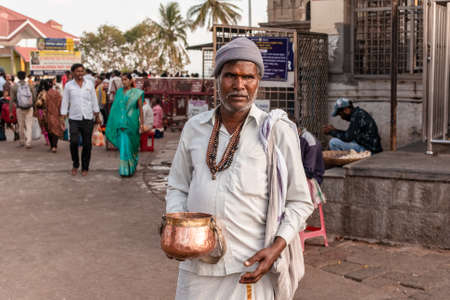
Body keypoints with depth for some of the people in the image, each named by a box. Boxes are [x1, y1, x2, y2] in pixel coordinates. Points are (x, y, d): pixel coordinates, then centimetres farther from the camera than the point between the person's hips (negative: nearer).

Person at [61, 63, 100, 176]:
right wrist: (63, 118, 2)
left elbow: (94, 101, 11)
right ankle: (75, 164, 8)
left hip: (88, 119, 1)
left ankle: (85, 168, 18)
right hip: (74, 119, -1)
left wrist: (97, 116, 9)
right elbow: (65, 102, 6)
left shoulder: (89, 84, 6)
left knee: (87, 144, 3)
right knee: (74, 141, -15)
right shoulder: (68, 85, 3)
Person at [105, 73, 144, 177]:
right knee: (124, 145, 2)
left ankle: (131, 168, 18)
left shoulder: (136, 93, -1)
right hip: (121, 123, 3)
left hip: (132, 123, -3)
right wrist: (114, 121, 9)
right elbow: (115, 108, 11)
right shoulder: (119, 92, 8)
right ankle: (125, 169, 12)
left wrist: (142, 123, -5)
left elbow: (140, 109, -1)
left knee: (131, 145, 2)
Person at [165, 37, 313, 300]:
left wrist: (276, 248, -14)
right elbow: (178, 187, 15)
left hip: (251, 267, -3)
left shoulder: (278, 131, -4)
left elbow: (300, 202, -2)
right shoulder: (194, 128, 7)